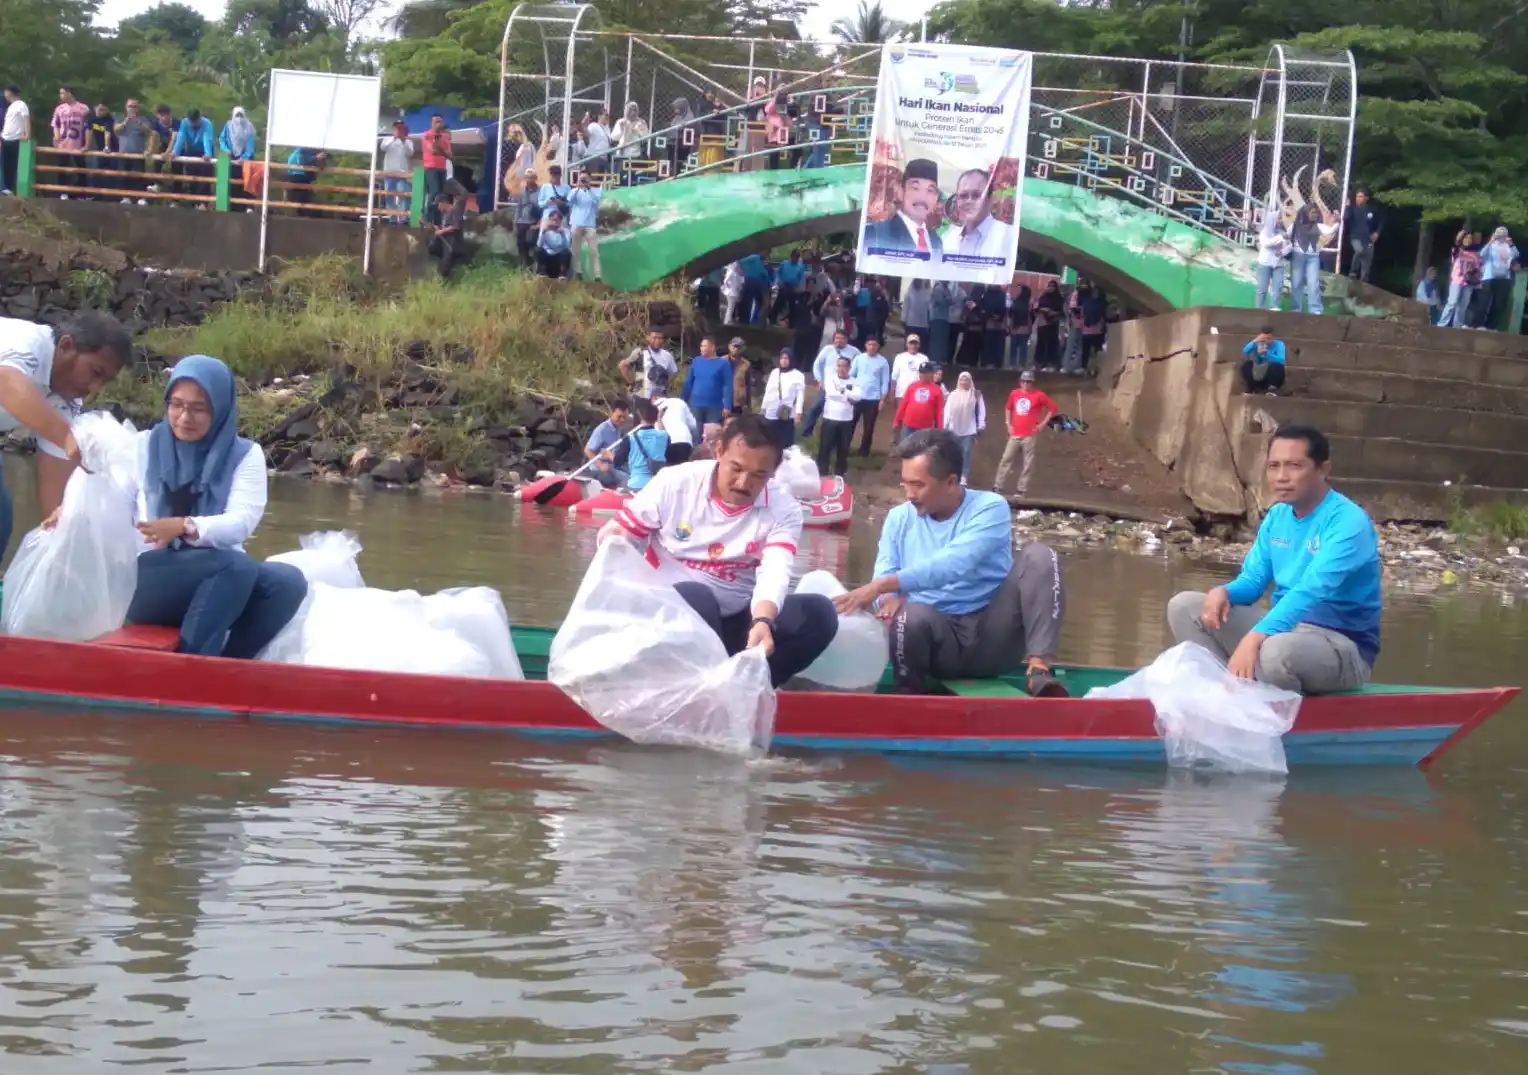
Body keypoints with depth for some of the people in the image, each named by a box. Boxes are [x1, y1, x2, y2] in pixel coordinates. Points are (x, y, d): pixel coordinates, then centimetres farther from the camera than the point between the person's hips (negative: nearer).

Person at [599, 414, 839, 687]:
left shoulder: (783, 510, -6)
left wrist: (763, 622, -45)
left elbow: (775, 573, -23)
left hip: (738, 621, 2)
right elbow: (613, 537, 0)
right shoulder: (675, 483, -7)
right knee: (694, 596, -37)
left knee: (818, 613, -21)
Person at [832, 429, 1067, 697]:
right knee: (912, 616, -35)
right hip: (938, 638, 1)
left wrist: (881, 585, -31)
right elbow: (884, 576, 2)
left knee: (1037, 555, -22)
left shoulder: (990, 508, -6)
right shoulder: (899, 518, 8)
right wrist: (891, 598, -25)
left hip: (993, 636, -1)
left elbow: (953, 564, -22)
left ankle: (1038, 670, -31)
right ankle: (913, 697, -10)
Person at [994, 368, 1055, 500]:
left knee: (1027, 463, -1)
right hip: (1015, 434, 3)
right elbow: (1008, 408, 23)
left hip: (1029, 435, -3)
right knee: (1006, 459, -1)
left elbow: (1053, 408, 0)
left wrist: (1042, 424, -3)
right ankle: (998, 486, 2)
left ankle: (1022, 489, 4)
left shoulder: (1039, 395, -5)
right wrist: (1009, 424, 13)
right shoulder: (1014, 393, 7)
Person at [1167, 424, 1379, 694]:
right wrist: (1224, 591, -15)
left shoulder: (1348, 522, -19)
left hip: (1343, 645, -8)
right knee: (1185, 606, -2)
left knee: (1277, 649, -42)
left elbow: (1311, 590, -32)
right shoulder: (1277, 517, 7)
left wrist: (1254, 637, -45)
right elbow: (1252, 580, 11)